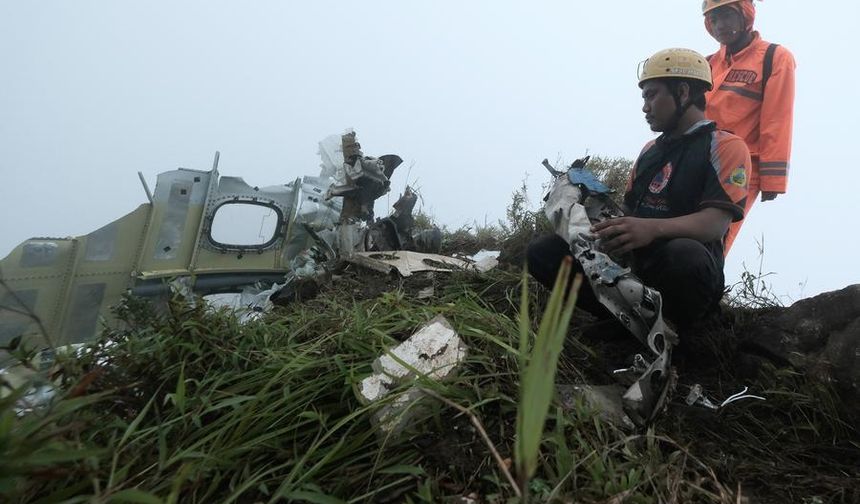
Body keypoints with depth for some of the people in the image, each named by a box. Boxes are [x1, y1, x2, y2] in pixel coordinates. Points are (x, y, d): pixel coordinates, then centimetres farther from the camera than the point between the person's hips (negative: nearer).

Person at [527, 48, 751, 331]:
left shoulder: (726, 146, -2)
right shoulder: (650, 149, 21)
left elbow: (716, 223, -17)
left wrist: (654, 228, -36)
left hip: (680, 275, -6)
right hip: (634, 268, 6)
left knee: (685, 254, -42)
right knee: (543, 252, -9)